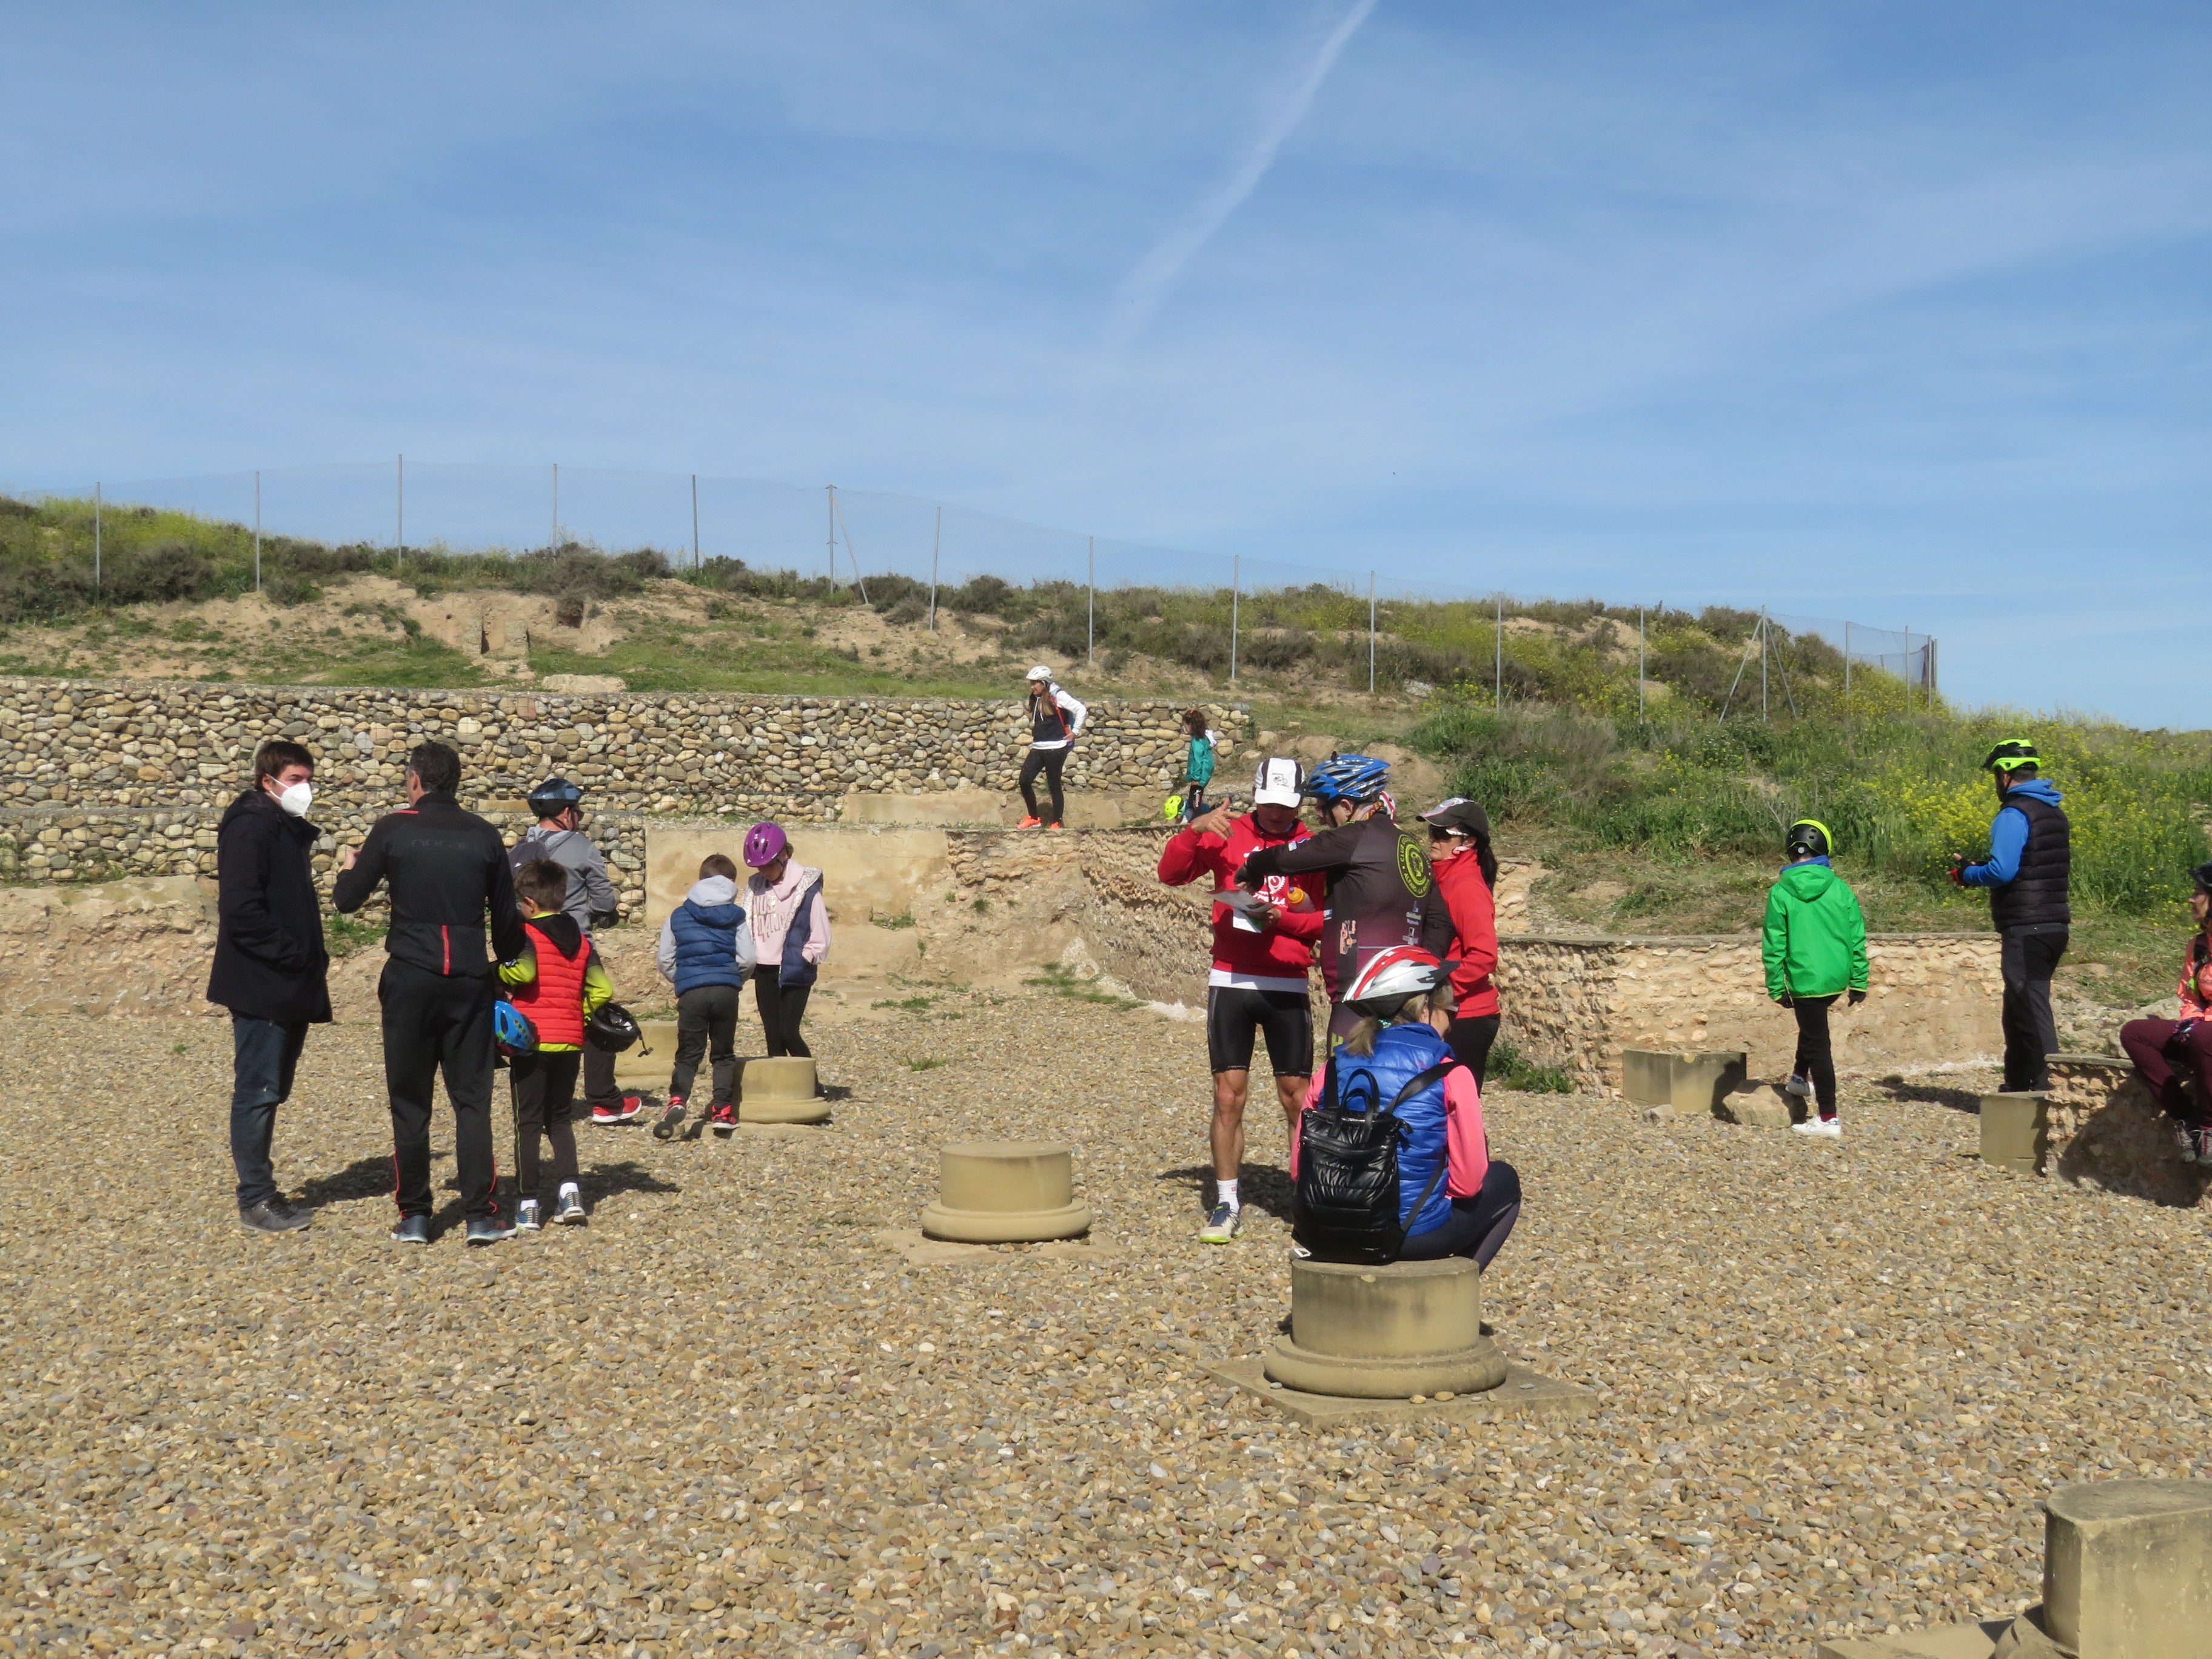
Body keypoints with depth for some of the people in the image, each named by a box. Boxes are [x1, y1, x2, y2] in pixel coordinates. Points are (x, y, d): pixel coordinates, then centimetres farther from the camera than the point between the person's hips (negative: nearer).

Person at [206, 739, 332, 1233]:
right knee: (257, 1092, -4)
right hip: (261, 986, -9)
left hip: (291, 987, 9)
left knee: (271, 1091, 13)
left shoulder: (291, 830, 17)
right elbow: (241, 910, -21)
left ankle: (263, 1192, 20)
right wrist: (294, 954, -18)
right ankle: (256, 1201, 2)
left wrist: (314, 959, 10)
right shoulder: (250, 827, -12)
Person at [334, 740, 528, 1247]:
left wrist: (348, 868, 25)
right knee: (472, 1099, 6)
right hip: (471, 979, 2)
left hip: (411, 978, -2)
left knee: (410, 1102, 7)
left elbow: (347, 900, 3)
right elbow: (507, 918, 10)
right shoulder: (483, 835, 6)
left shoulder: (393, 829, -2)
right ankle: (482, 1214, 2)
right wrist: (505, 962, 27)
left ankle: (414, 1216, 9)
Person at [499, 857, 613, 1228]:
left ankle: (528, 1203, 2)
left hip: (531, 1040, -5)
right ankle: (569, 1189, 2)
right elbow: (602, 990, 4)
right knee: (559, 1118, 17)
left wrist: (494, 976, -7)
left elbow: (522, 971, -25)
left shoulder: (527, 933, -6)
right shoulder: (581, 939, 10)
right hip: (571, 1041, 5)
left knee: (528, 1121, 2)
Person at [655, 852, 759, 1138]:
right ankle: (722, 1110, 8)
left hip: (691, 992, 0)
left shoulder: (678, 916, 9)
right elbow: (748, 959, 2)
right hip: (727, 991, 0)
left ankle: (677, 1100, -17)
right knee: (724, 1054, 13)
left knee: (688, 1053, 5)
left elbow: (665, 960, 11)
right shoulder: (736, 916, 6)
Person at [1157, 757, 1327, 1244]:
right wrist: (1193, 830, -18)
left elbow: (1327, 920, 2)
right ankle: (1226, 1205, 9)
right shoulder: (1227, 836, 5)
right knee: (1228, 1096, 1)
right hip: (1230, 982, 0)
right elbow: (1171, 873, -3)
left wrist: (1284, 918, -15)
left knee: (1297, 1097, 3)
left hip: (1289, 987, 0)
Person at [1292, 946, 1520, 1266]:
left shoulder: (1334, 1067, 2)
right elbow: (1468, 1184, -7)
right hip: (1416, 1235, -5)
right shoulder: (1450, 1075, -9)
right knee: (1504, 1180, 23)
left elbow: (1299, 1169, 5)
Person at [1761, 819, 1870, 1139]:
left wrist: (1777, 988, 3)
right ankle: (1801, 1078, 44)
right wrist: (1859, 982, 12)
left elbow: (1774, 946, -6)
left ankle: (1829, 1119, 5)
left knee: (1817, 1044, 2)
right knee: (1813, 1027, 32)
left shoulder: (1781, 894, -9)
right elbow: (1857, 938, 3)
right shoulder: (1840, 888, -1)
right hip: (1838, 977, 4)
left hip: (1805, 979, -4)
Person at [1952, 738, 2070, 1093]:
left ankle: (2050, 1089, -8)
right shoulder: (2054, 813, 16)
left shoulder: (2013, 815, -13)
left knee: (2032, 1012, -7)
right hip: (2055, 926, 9)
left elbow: (2001, 872, -23)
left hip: (2025, 931, -9)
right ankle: (2017, 1085, 22)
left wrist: (1968, 874, -4)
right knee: (2020, 1010, 16)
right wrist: (1978, 869, 17)